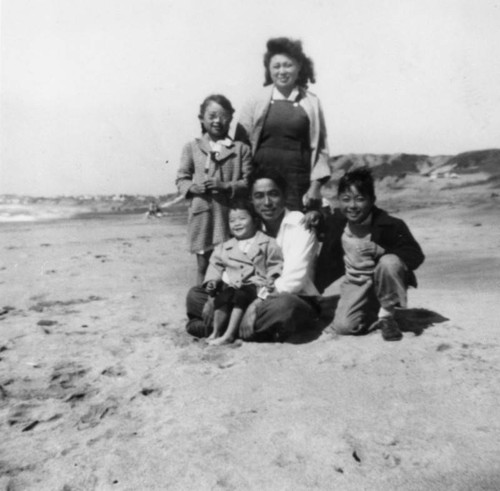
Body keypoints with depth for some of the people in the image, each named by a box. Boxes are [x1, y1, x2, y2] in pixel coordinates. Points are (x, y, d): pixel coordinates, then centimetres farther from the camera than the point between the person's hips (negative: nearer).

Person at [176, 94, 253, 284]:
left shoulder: (241, 149, 5)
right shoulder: (192, 147, 8)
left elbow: (248, 181, 1)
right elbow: (181, 178, 10)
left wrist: (226, 186, -15)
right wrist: (193, 187, -11)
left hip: (230, 214, -1)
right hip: (201, 213, 1)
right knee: (204, 265, 9)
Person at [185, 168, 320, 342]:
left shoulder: (299, 225, -8)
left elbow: (293, 280, -18)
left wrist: (257, 304, -24)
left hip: (295, 300, -6)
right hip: (254, 298, 6)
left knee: (282, 305, -42)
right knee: (195, 295, -4)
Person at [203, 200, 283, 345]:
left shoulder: (267, 243, 7)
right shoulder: (225, 247, 18)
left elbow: (275, 264, 5)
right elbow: (215, 264, 19)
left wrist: (271, 279, -11)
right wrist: (212, 280, 2)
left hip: (254, 285, -3)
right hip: (230, 286, 3)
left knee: (241, 296, -32)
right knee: (223, 297, -28)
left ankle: (229, 334, -29)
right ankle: (216, 332, -19)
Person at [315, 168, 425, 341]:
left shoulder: (390, 225, -22)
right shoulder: (335, 223, -9)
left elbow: (416, 256, -23)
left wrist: (381, 251, -35)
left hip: (384, 281, -3)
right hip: (356, 283, 3)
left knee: (389, 262, -37)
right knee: (343, 326, -17)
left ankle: (387, 315, -12)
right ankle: (376, 315, 15)